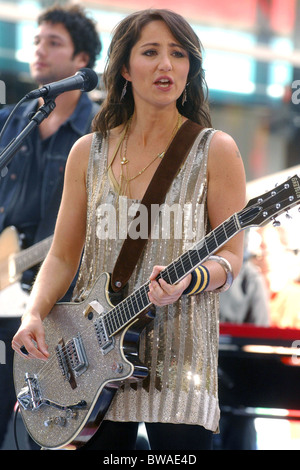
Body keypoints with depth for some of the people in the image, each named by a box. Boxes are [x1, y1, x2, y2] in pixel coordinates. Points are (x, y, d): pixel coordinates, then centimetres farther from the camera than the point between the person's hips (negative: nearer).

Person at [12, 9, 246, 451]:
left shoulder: (215, 150, 0)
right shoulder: (89, 153, 9)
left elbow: (231, 255, -2)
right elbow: (63, 255, 11)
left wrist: (187, 281, -22)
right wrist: (34, 315, -6)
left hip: (179, 361, -2)